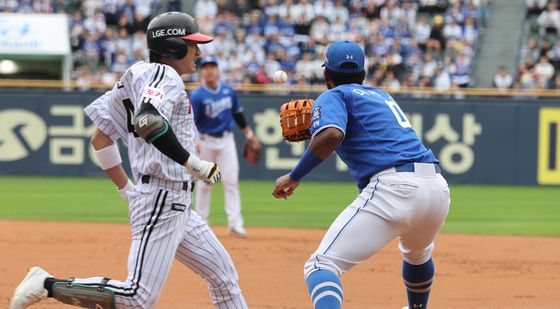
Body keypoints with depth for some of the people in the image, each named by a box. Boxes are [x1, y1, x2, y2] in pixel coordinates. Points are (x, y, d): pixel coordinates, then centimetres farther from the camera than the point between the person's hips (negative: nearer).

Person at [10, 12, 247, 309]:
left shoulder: (141, 78, 17)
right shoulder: (162, 75, -10)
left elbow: (100, 138, 18)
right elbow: (148, 123, -30)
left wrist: (127, 189, 19)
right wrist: (194, 164, -24)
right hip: (160, 200, -11)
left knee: (223, 275, 13)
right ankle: (48, 285, -10)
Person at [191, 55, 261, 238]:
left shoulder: (228, 91, 3)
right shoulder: (197, 96, -12)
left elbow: (237, 113, 15)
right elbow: (191, 121, -17)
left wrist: (248, 133, 17)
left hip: (226, 140, 3)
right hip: (206, 142, -3)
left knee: (231, 181, -5)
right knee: (204, 184, 5)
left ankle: (235, 224, -8)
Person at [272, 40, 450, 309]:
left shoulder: (333, 96, 8)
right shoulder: (381, 96, 30)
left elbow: (331, 136, -13)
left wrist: (294, 176, -6)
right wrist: (316, 130, 43)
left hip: (394, 186, -7)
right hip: (438, 186, 7)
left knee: (322, 264, -12)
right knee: (417, 254, 40)